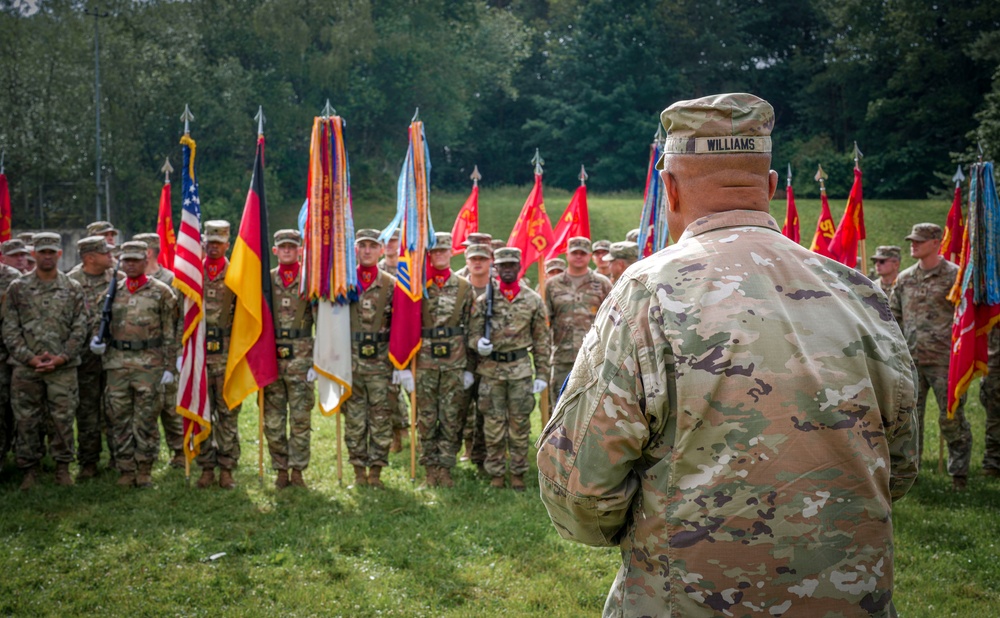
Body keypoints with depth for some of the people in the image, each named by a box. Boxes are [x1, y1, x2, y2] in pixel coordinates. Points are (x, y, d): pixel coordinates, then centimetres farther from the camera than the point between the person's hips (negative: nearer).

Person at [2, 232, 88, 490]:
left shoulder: (73, 289, 5)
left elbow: (79, 330, 2)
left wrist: (61, 357, -10)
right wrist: (29, 357, -9)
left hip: (63, 369, 0)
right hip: (25, 368, 0)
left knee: (63, 420, 3)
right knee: (26, 421, 4)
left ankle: (63, 468, 16)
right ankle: (30, 470, 15)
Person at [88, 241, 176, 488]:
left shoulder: (161, 292, 2)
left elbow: (170, 333, 1)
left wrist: (169, 366, -4)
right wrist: (97, 342, 0)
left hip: (149, 364, -3)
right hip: (117, 363, 4)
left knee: (146, 419, 0)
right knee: (119, 419, 5)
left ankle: (144, 470, 10)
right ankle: (126, 469, 14)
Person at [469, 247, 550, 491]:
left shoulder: (533, 300, 4)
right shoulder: (483, 301, 3)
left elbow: (541, 340, 6)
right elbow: (473, 333, 8)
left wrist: (542, 374, 1)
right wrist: (478, 343, -17)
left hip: (521, 370, 0)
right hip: (491, 369, 0)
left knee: (520, 424, 5)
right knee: (494, 425, 4)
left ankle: (518, 473, 14)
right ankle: (496, 474, 13)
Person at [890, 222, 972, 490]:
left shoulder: (955, 276, -4)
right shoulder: (904, 279, 11)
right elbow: (894, 317, 18)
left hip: (945, 360, -5)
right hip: (911, 360, 5)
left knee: (952, 418, 0)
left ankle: (959, 473, 11)